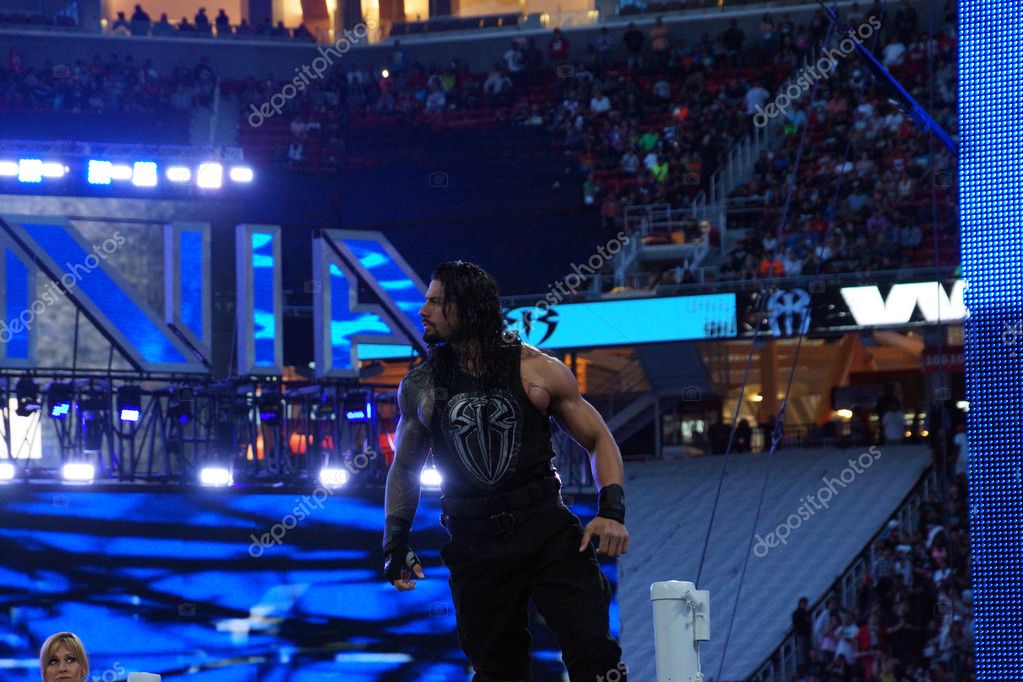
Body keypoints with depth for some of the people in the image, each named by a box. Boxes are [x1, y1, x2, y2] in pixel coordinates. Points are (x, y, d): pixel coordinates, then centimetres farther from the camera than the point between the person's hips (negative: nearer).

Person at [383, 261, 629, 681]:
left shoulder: (536, 371, 0)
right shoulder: (420, 386, 7)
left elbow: (598, 440, 6)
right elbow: (404, 468, 20)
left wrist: (612, 512, -8)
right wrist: (396, 541, 10)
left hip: (547, 531, -2)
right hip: (475, 546, 2)